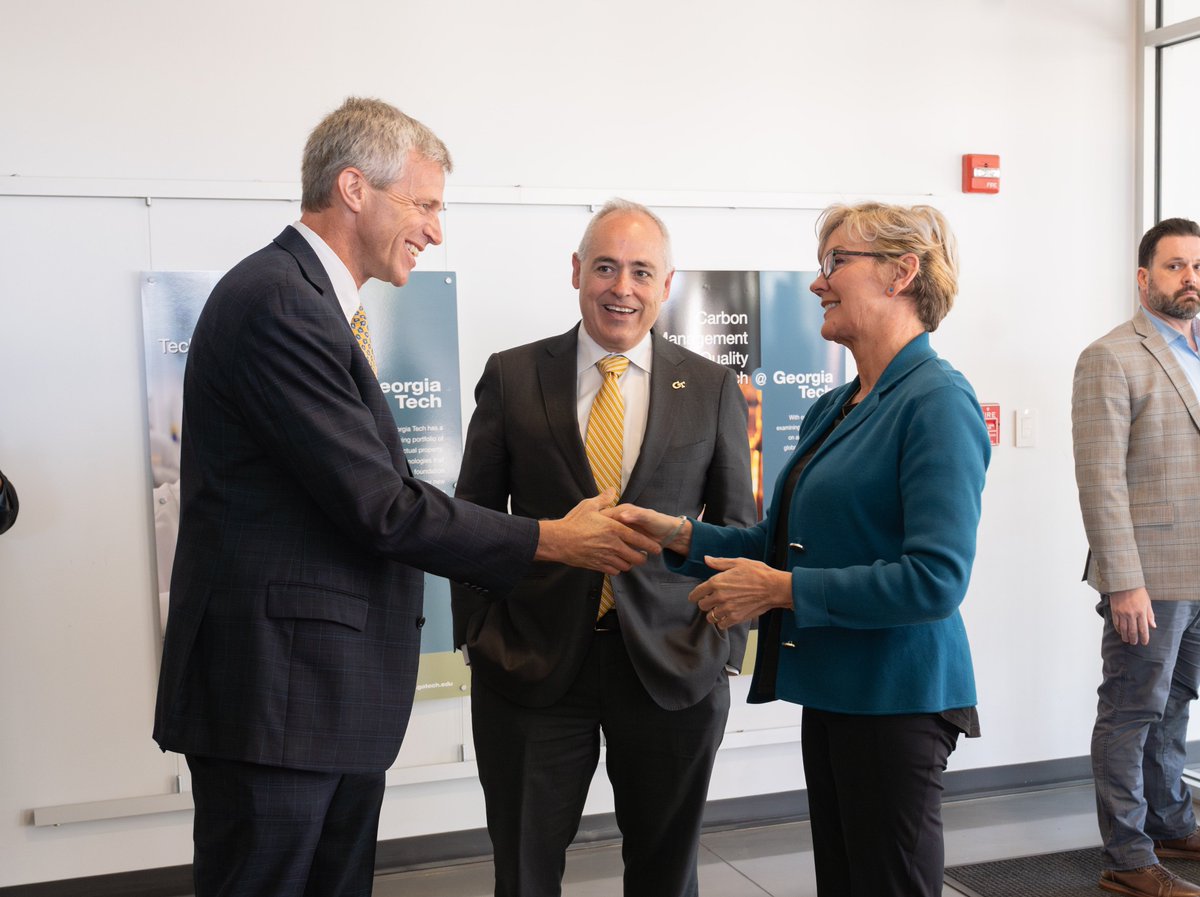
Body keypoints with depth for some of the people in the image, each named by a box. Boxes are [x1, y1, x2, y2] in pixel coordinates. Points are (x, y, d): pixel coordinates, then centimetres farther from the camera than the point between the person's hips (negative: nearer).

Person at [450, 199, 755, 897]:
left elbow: (737, 527, 7)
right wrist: (478, 632, -1)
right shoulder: (512, 377, 2)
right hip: (533, 663, 0)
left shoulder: (713, 388, 4)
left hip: (673, 665, 1)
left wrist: (725, 648, 0)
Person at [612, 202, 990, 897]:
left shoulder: (937, 402, -16)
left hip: (896, 698, -8)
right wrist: (677, 534, 0)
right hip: (833, 689, 8)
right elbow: (785, 543, 14)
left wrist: (779, 590, -19)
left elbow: (935, 579, -23)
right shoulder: (831, 410, 12)